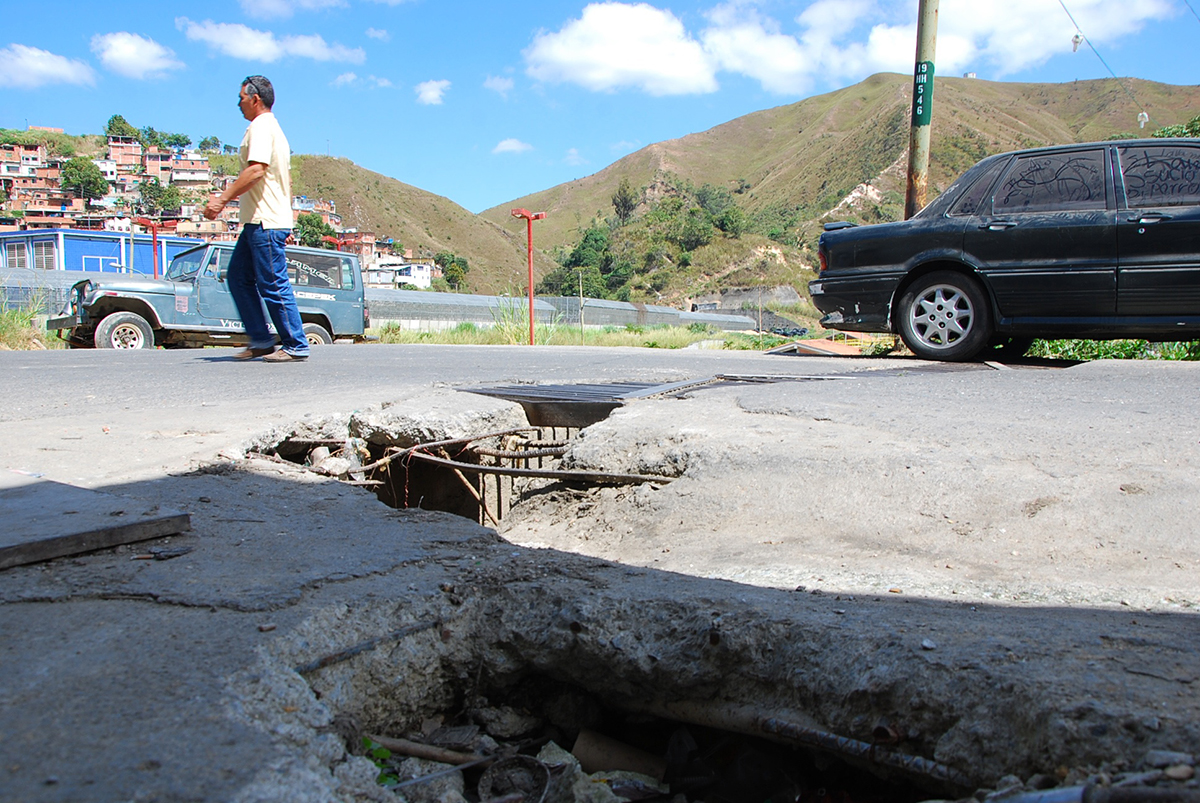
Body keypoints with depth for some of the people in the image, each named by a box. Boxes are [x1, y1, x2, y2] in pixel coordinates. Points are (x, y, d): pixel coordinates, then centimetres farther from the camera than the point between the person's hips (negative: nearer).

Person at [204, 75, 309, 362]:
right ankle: (261, 340, 11)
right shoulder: (273, 127, 23)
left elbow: (256, 169, -23)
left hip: (265, 222, -11)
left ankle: (296, 346, -2)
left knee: (273, 284, -8)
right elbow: (287, 179, 25)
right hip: (259, 221, 11)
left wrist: (222, 199, -22)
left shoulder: (261, 127, -9)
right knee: (238, 277, 10)